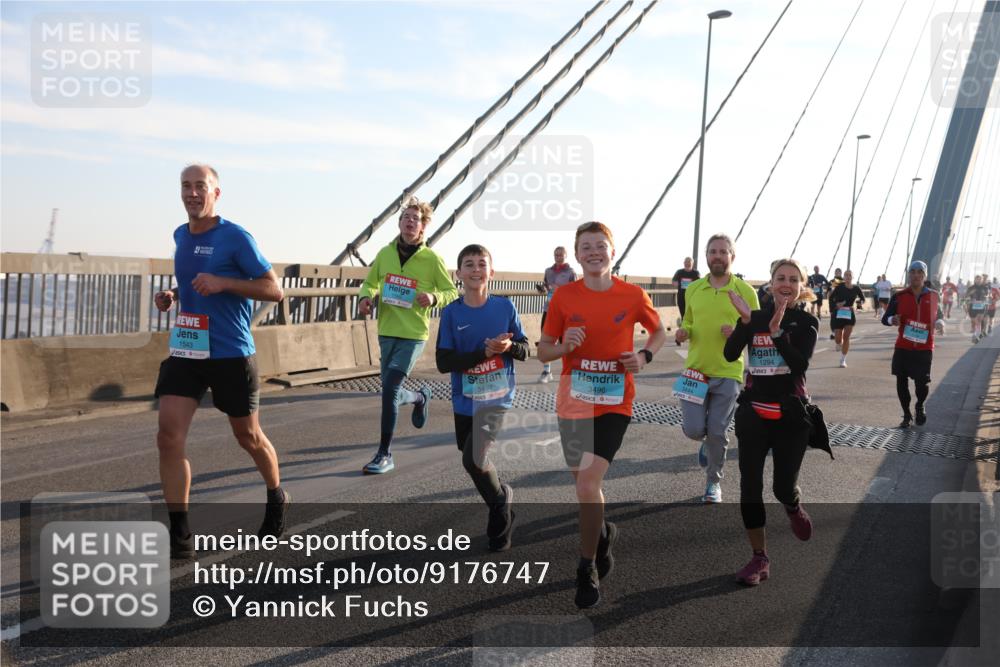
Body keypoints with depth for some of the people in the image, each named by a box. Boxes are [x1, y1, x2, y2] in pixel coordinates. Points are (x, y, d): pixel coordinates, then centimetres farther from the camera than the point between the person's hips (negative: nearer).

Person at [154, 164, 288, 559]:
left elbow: (274, 290, -11)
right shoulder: (180, 236, 10)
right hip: (185, 352, 5)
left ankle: (276, 499, 39)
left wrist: (223, 283, -23)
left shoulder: (235, 238, -10)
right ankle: (179, 536, -1)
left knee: (248, 437, 11)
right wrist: (173, 295, 5)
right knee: (169, 437, -9)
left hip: (231, 354, -5)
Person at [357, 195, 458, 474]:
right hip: (386, 333, 5)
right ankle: (420, 397, 50)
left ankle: (385, 454, -2)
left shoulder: (432, 258, -8)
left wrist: (434, 298, -20)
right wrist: (365, 298, -6)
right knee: (391, 392, 13)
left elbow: (453, 293, 0)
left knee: (389, 388, -16)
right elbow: (370, 283, 15)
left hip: (414, 335, -5)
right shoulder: (385, 254, 2)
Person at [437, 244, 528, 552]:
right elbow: (444, 362, -11)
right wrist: (486, 352, -21)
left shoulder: (505, 306, -5)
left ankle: (500, 501, 11)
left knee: (474, 459, -18)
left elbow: (524, 350, 3)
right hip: (464, 401, 3)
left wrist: (509, 347, -20)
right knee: (474, 460, 15)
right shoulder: (451, 313, -6)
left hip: (497, 399, -3)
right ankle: (502, 499, 42)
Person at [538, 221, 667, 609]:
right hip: (572, 403, 3)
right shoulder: (563, 296, -2)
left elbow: (659, 332, 13)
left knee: (588, 482, -14)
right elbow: (543, 352, 3)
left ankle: (587, 569, 5)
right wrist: (564, 346, -18)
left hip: (614, 403, -2)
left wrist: (644, 356, -7)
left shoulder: (634, 296, -5)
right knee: (584, 482, 15)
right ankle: (603, 533, 47)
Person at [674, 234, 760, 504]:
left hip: (728, 373, -2)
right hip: (695, 370, 2)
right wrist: (683, 333, -5)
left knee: (717, 433, 2)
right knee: (694, 429, -3)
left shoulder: (746, 291, -4)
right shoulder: (693, 289, 5)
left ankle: (714, 482, 24)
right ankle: (708, 441, 34)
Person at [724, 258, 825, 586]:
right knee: (750, 486, -2)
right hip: (754, 413, 2)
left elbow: (801, 363, -18)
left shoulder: (806, 322, -1)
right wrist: (745, 321, -25)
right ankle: (759, 558, 12)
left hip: (790, 415, -1)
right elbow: (731, 354, -12)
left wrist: (777, 330, -28)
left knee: (783, 488, 3)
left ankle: (794, 508, 42)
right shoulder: (754, 317, 3)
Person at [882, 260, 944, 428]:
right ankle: (906, 415, 23)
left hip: (924, 349, -1)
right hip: (903, 348, 1)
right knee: (901, 381, 4)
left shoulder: (933, 296, 3)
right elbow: (885, 318, 3)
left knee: (921, 383, -5)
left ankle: (920, 408, 28)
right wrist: (892, 320, -21)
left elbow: (940, 315, 16)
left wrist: (939, 323, -7)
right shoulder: (899, 296, 0)